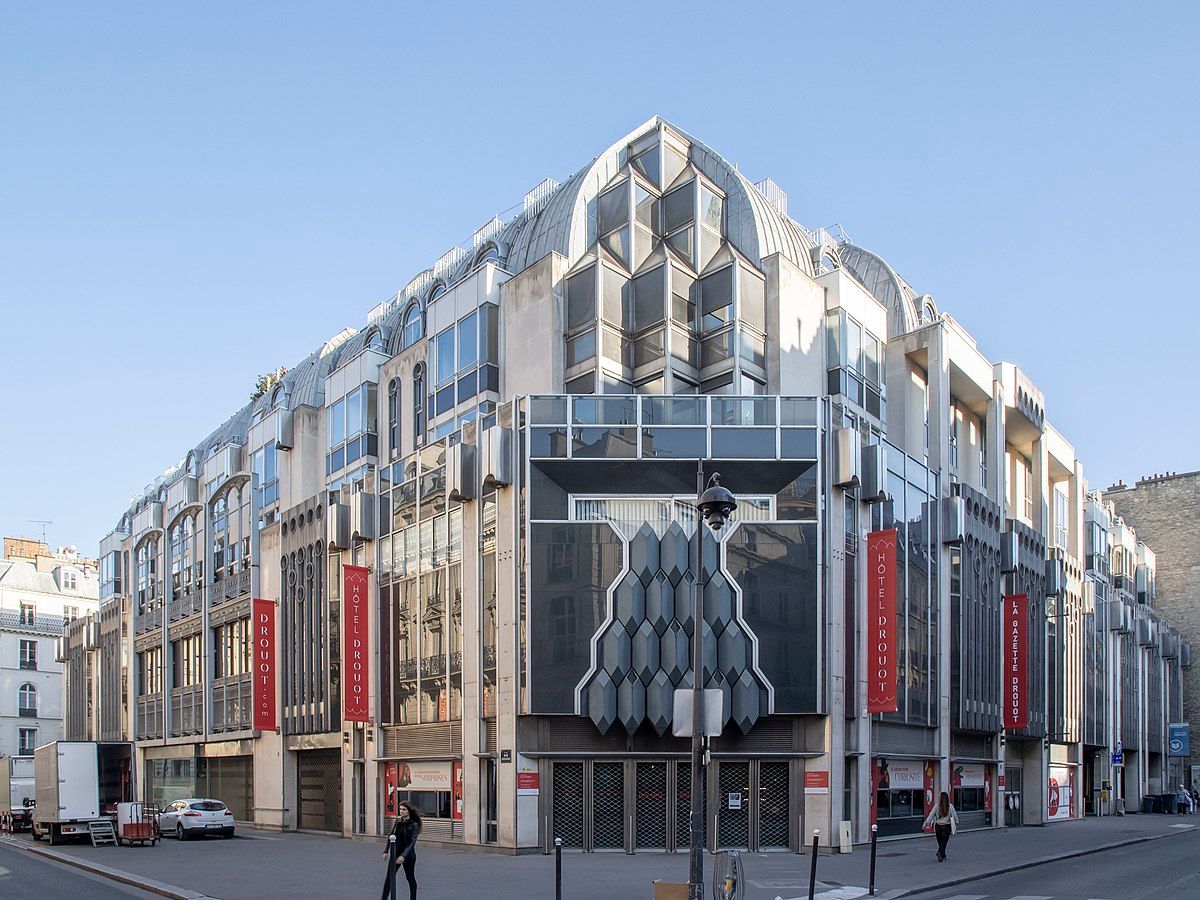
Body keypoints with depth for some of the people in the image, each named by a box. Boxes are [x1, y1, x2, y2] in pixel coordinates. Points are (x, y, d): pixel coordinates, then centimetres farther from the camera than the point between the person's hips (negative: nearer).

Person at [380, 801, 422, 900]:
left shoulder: (414, 825, -11)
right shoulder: (398, 822, 6)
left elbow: (412, 842, -19)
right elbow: (391, 837, 7)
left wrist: (403, 856, -28)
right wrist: (386, 851, -3)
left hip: (408, 854, -5)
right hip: (396, 852, 5)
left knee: (410, 877, 8)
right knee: (389, 877, -1)